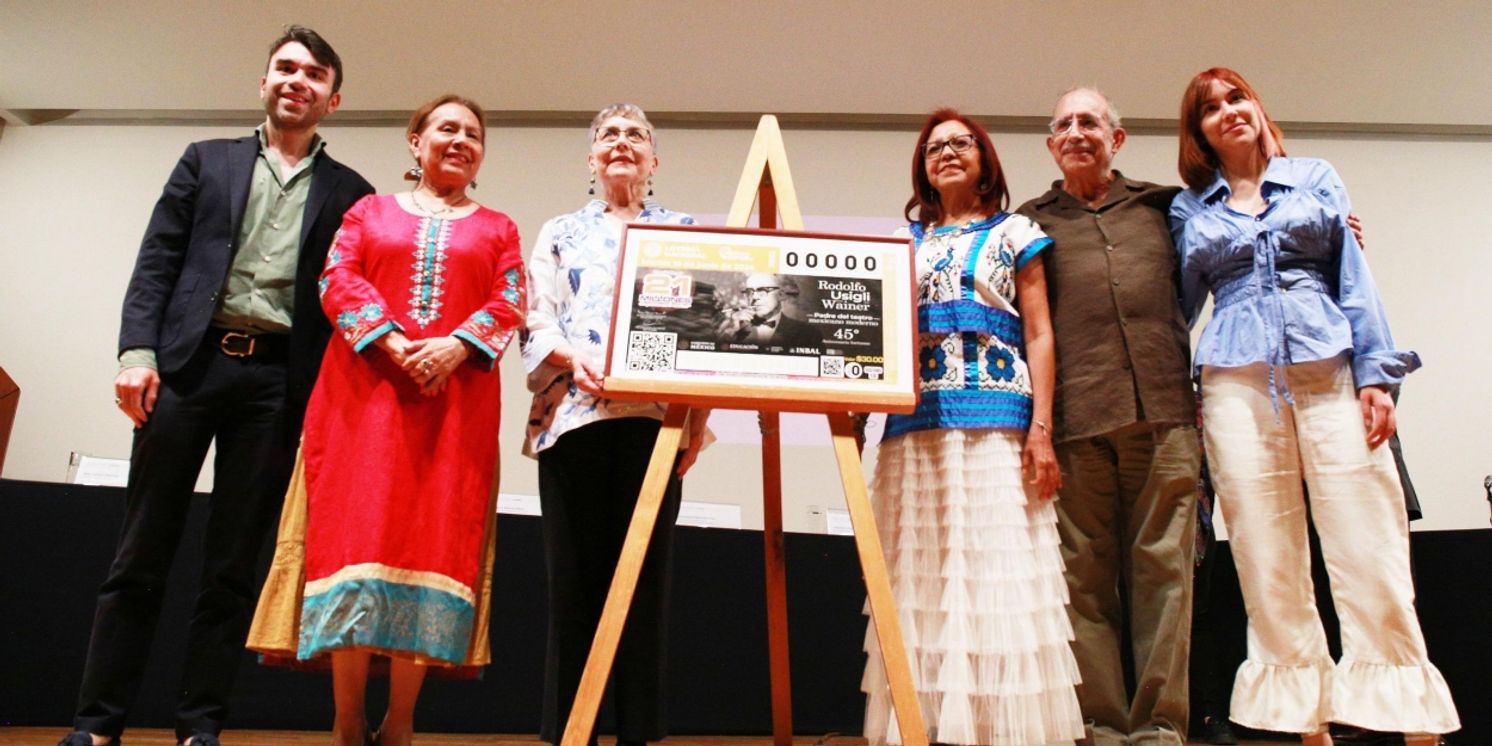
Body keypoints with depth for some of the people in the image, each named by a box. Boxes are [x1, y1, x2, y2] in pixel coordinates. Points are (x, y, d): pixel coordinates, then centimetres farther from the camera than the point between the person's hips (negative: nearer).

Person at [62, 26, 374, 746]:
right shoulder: (207, 160, 16)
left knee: (232, 565, 3)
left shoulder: (349, 193, 13)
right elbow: (157, 261, 8)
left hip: (277, 382, 0)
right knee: (140, 557, 3)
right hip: (187, 364, 1)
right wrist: (137, 350, -6)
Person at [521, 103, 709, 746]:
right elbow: (536, 324, 9)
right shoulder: (560, 234, 19)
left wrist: (700, 413, -3)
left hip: (654, 413, 0)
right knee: (574, 577, -1)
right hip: (572, 414, 1)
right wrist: (573, 356, -13)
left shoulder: (685, 233, 17)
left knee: (645, 576, -1)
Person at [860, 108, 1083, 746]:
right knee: (921, 579, 2)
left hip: (997, 421, -2)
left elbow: (1038, 334, 5)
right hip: (917, 423, 3)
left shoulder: (1015, 233, 12)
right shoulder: (903, 243, 19)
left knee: (997, 573, -5)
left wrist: (1041, 428, -5)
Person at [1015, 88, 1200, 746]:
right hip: (1077, 425, -1)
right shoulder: (1034, 223, 15)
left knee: (1162, 571, 1)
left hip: (1163, 414, 1)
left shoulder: (1161, 207, 19)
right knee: (1086, 579, 0)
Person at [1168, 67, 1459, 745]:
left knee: (1369, 550, -4)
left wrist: (1375, 374, -3)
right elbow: (1179, 305, 13)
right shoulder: (1188, 210, 13)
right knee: (1269, 562, 1)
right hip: (1237, 384, 1)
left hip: (1329, 371, 0)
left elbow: (1354, 280, 7)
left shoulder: (1316, 179, 13)